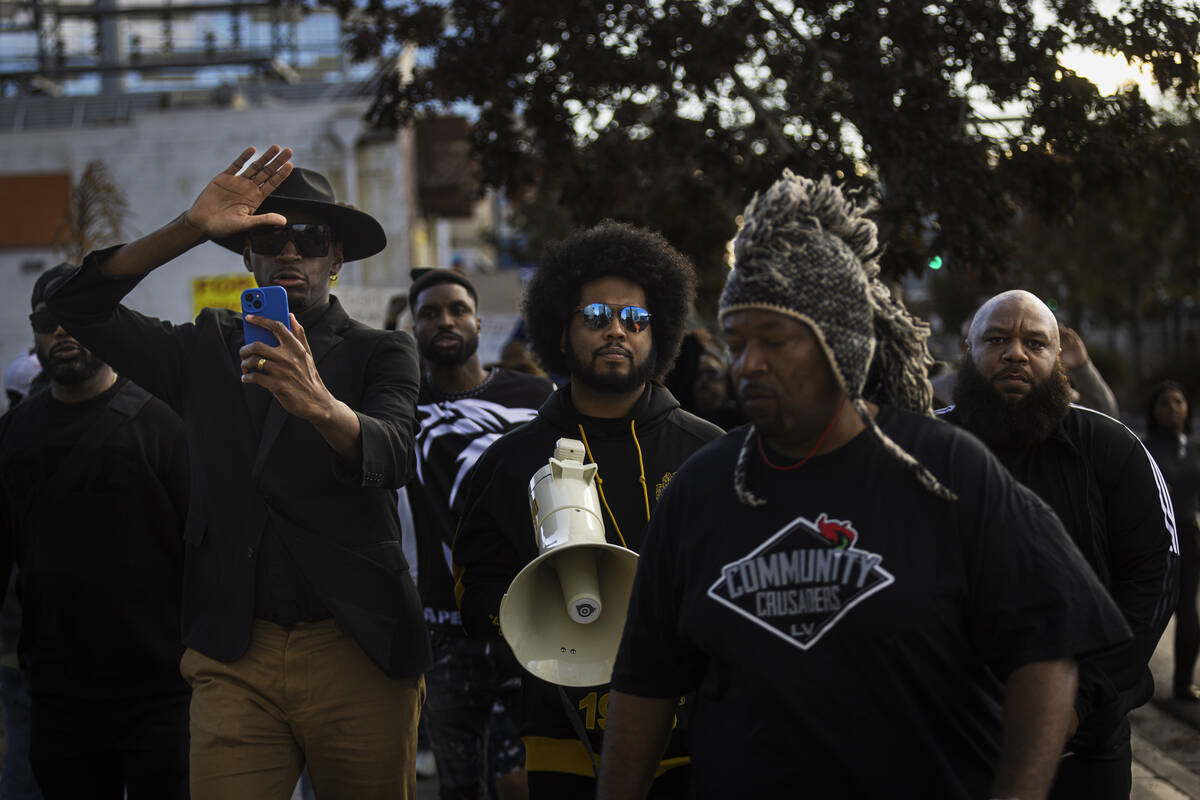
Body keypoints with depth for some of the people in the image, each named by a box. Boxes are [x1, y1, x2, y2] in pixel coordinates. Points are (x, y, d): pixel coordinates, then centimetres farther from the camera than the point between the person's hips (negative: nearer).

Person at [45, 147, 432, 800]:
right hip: (234, 660, 1)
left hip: (357, 657, -1)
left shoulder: (382, 353, 6)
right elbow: (78, 305, 5)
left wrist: (321, 405, -36)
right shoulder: (208, 349, 14)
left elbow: (393, 457, -14)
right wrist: (191, 227, -6)